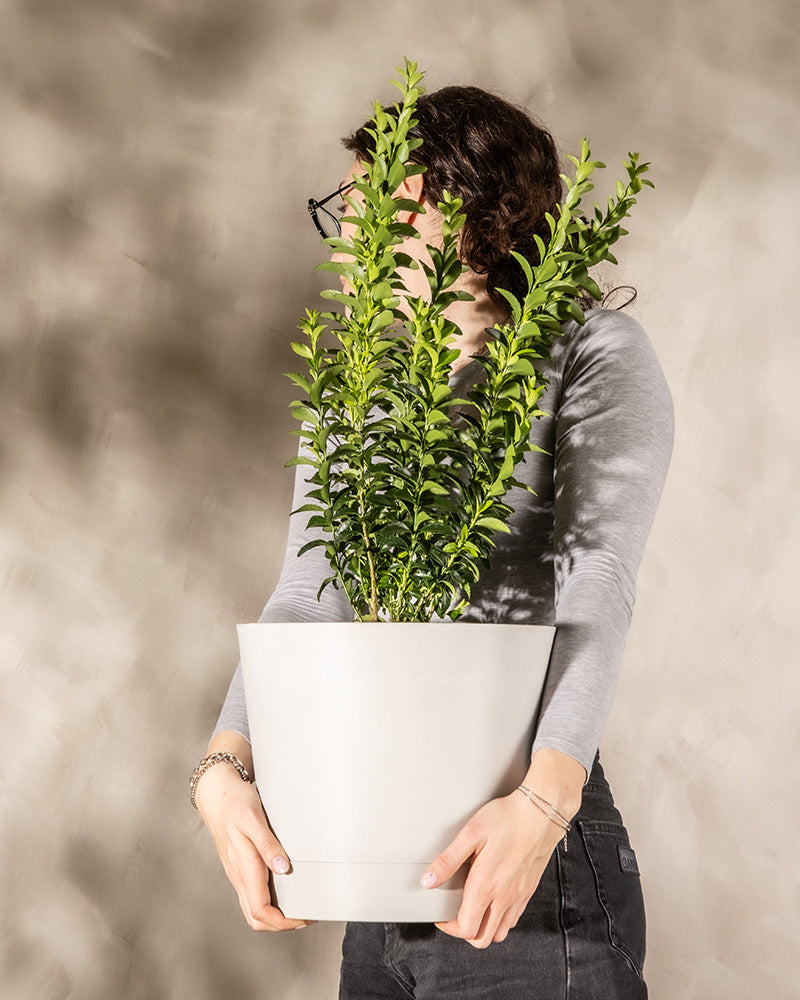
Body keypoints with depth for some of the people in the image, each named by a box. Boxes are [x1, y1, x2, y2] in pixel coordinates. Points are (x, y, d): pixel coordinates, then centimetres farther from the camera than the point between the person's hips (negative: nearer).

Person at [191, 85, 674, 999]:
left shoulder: (595, 353, -3)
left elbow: (598, 589, -16)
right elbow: (307, 599, 1)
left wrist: (544, 801, -30)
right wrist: (225, 768, -15)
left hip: (528, 859, -5)